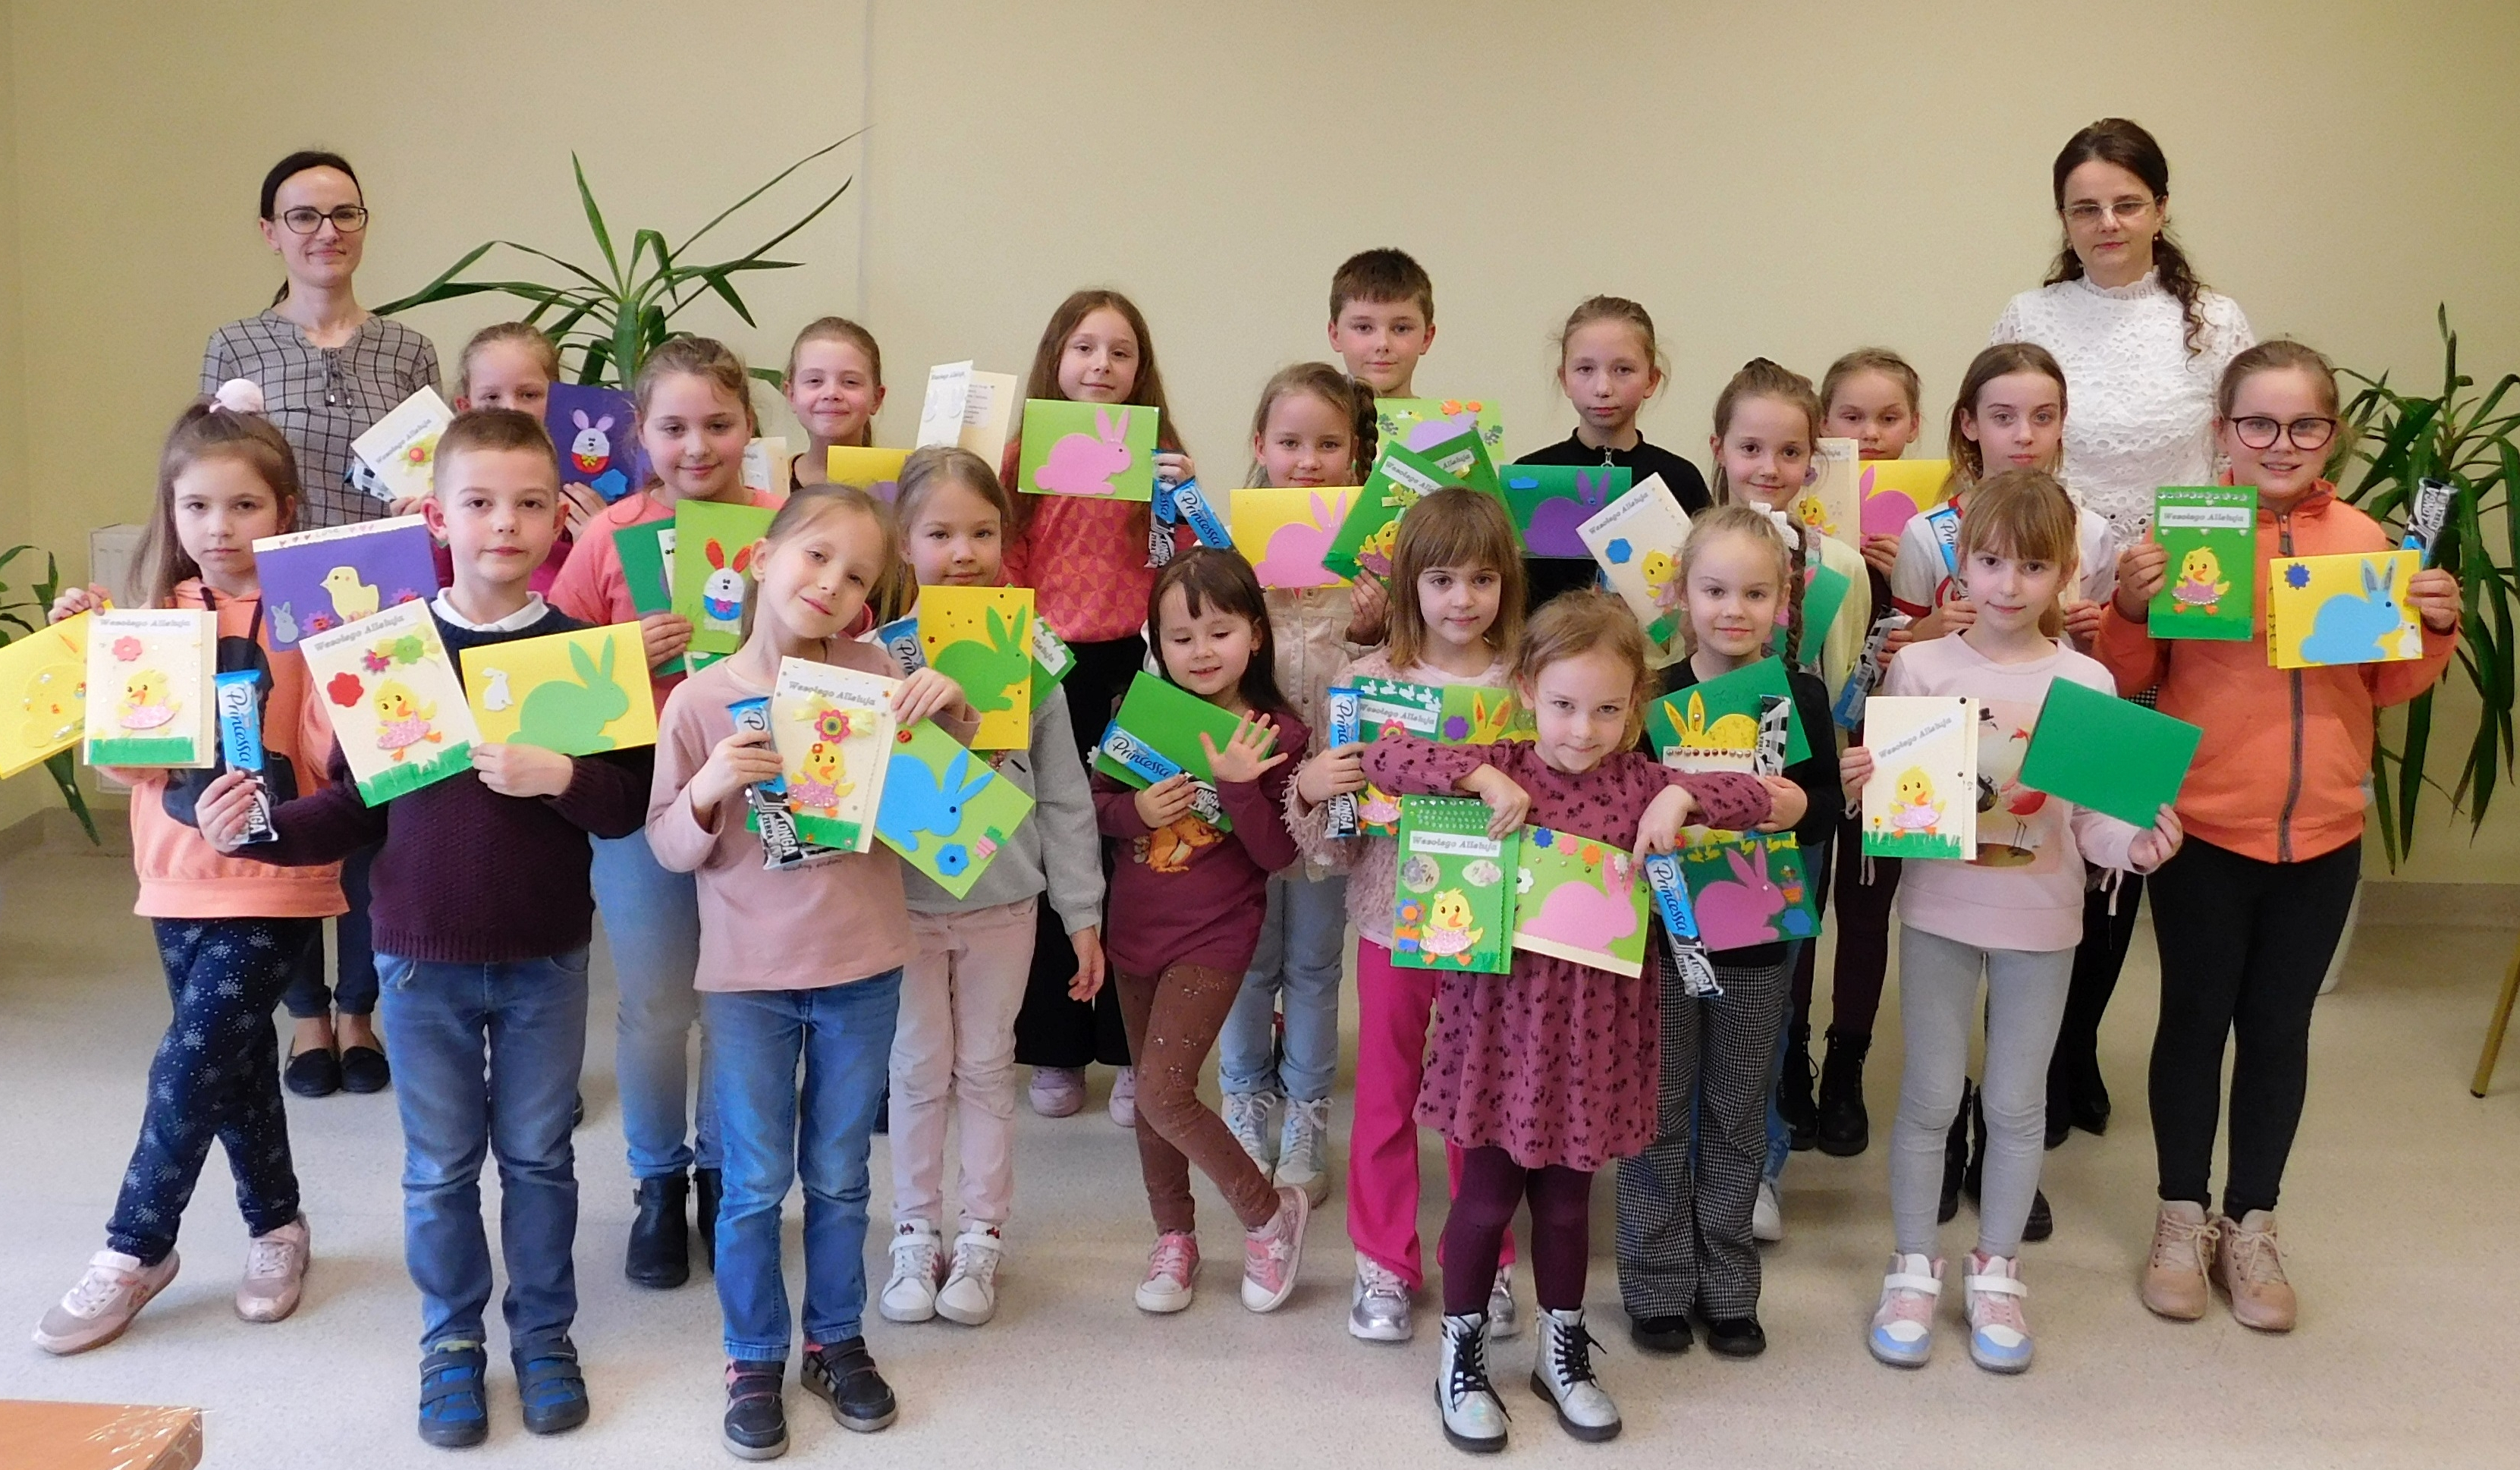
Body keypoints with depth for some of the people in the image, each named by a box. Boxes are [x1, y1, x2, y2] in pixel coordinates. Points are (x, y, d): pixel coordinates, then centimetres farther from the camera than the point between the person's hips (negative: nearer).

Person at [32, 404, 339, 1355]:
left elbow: (334, 751, -14)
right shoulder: (159, 617, 5)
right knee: (235, 1062, 15)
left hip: (274, 887, -5)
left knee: (190, 1063, -6)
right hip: (180, 882, 5)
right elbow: (123, 759, 5)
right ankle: (276, 1225, 32)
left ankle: (135, 1250, 10)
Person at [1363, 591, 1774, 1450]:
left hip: (1594, 1021, 2)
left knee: (1567, 1197, 16)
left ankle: (1563, 1349, 35)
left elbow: (1755, 799, 2)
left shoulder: (1638, 783, 0)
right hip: (1504, 1012, -2)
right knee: (1488, 1195, 7)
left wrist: (1682, 797, -16)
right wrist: (1483, 778, -24)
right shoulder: (1499, 770, -7)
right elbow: (1383, 758, -14)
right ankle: (1461, 1356, 25)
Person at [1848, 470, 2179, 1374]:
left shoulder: (2086, 683, -5)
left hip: (2042, 920, 1)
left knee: (2018, 1102, 13)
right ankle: (1914, 1269, 25)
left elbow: (2093, 818, -3)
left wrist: (2137, 845, -23)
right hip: (1940, 909, -1)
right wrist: (1859, 782, -24)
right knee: (1930, 1097, 9)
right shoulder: (1918, 668, -6)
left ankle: (1995, 1273, 30)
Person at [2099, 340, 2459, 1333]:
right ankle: (2182, 1216, 27)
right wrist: (2131, 608, -20)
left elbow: (2386, 687, 11)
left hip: (2323, 837, 3)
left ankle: (2250, 1225, 27)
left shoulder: (2363, 540, 2)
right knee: (2195, 1018, 10)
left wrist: (2435, 630, -7)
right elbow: (2132, 682, -2)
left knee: (2279, 1028, 13)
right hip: (2203, 829, -3)